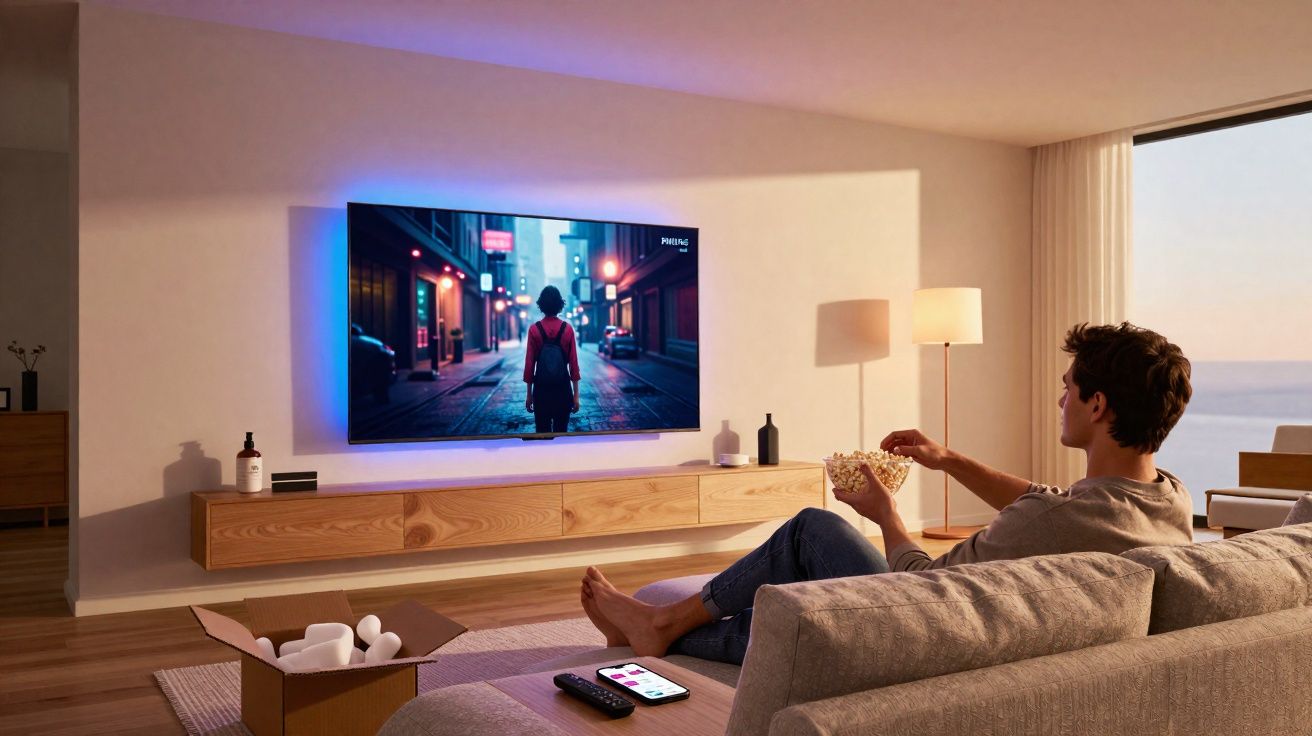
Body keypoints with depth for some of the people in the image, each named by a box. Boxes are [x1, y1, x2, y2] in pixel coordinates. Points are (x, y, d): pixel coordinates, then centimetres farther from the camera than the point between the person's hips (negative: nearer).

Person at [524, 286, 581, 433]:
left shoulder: (534, 329, -4)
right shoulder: (568, 329, -3)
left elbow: (529, 364, -3)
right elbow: (573, 364, -3)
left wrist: (529, 394, 5)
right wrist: (576, 394, 2)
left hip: (541, 389, 0)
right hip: (563, 388, 0)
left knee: (542, 432, 5)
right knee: (561, 432, 6)